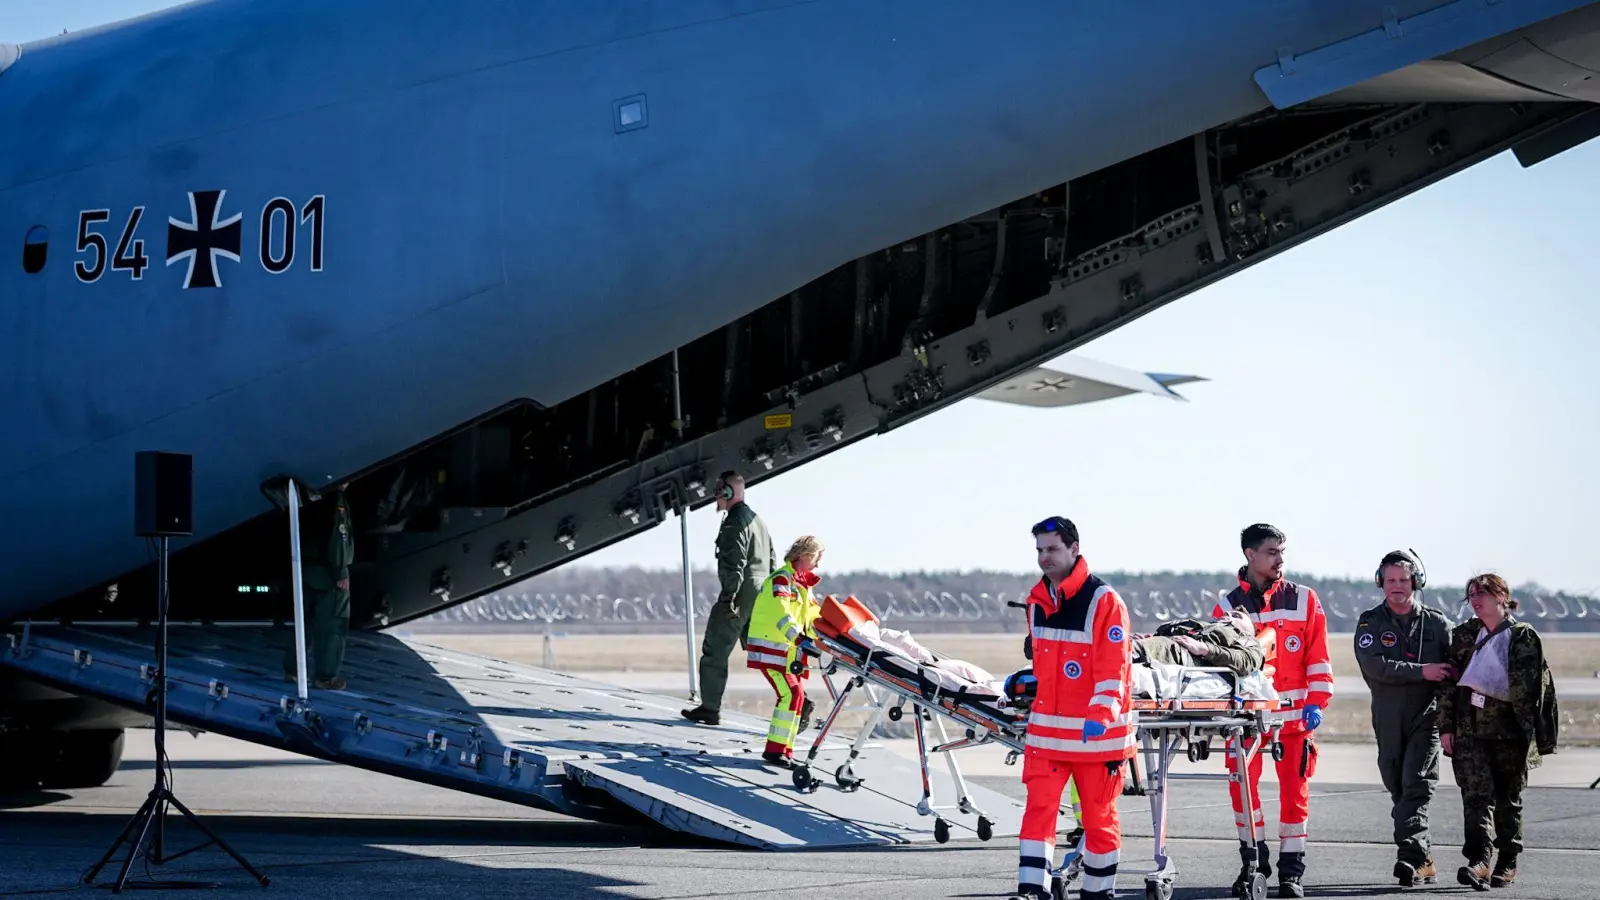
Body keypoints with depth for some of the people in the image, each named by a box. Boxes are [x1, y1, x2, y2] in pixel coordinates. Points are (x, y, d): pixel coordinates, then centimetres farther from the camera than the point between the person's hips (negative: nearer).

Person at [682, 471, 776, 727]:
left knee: (715, 650, -1)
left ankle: (710, 708, 1)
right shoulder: (757, 520, 19)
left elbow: (734, 564, -20)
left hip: (741, 594, -9)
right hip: (761, 597, 9)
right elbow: (771, 560, 22)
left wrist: (727, 597, -21)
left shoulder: (734, 523, -11)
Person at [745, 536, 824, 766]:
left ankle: (785, 750, 15)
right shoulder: (781, 579, -14)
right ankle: (775, 750, -18)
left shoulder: (802, 584, 19)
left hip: (790, 650, 10)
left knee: (797, 695, 7)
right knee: (790, 693, -19)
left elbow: (812, 615, 23)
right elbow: (781, 613, -30)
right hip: (770, 647, -10)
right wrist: (799, 637, -44)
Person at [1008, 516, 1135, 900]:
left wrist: (1100, 717, -26)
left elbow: (1113, 670, -17)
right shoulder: (1037, 600, 9)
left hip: (1095, 732, -5)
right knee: (1038, 810, -6)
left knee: (1099, 817, 7)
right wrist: (1026, 681, 17)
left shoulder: (1104, 601, -13)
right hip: (1045, 729, 5)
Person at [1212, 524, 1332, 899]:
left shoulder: (1304, 600, 3)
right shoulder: (1228, 606, 3)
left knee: (1294, 790, 1)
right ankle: (1252, 858, 17)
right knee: (1242, 787, -1)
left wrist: (1316, 701, -5)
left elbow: (1318, 657, 3)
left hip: (1293, 713, 0)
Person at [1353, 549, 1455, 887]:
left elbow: (1453, 673, 5)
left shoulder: (1437, 624, 7)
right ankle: (1424, 862, 17)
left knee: (1417, 785, -16)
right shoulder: (1370, 623, 4)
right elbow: (1375, 666, -12)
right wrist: (1421, 671, -19)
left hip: (1426, 717, -2)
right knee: (1399, 789, 7)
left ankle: (1410, 856, -27)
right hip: (1388, 720, 2)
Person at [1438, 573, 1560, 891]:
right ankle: (1479, 860, -22)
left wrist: (1535, 734, -7)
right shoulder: (1464, 635, 10)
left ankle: (1508, 862, 19)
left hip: (1509, 730, -2)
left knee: (1508, 798, 8)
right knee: (1477, 794, -12)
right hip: (1469, 729, 2)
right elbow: (1449, 682, 9)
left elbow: (1537, 686, -1)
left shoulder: (1523, 637, 1)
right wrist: (1446, 725, 1)